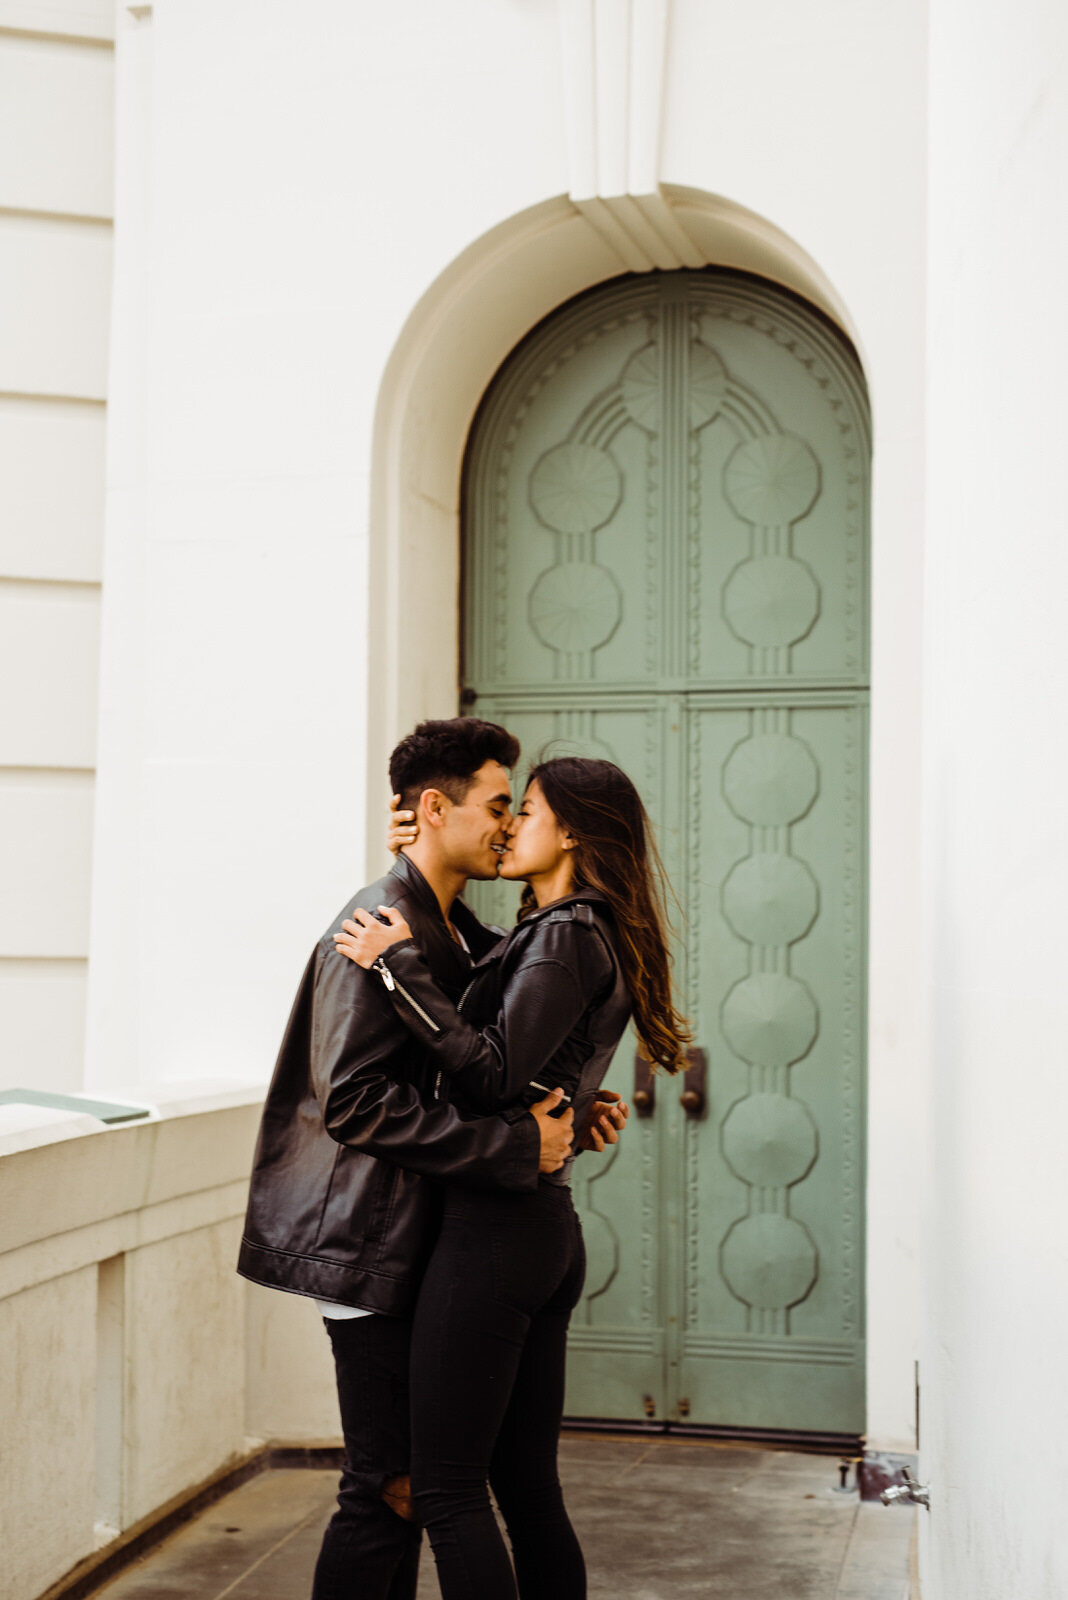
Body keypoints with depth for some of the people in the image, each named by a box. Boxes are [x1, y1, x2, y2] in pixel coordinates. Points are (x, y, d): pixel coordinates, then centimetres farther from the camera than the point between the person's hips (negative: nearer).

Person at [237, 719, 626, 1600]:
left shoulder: (459, 932, 14)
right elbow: (354, 1101, -25)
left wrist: (570, 1114, 3)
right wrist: (517, 1147, -25)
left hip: (420, 1243, 10)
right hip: (372, 1247, -10)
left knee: (406, 1476, 16)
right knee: (388, 1486, -3)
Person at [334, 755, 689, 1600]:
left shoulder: (566, 935, -12)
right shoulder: (594, 937, 16)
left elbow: (492, 1075, -20)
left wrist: (401, 966, -17)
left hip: (496, 1231, -10)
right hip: (547, 1228, 10)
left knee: (446, 1487, -4)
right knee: (526, 1483, 13)